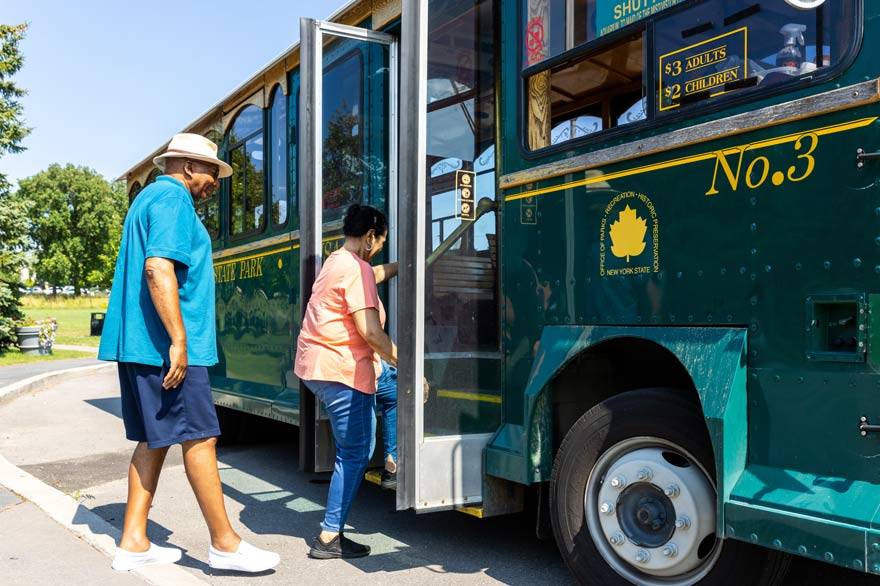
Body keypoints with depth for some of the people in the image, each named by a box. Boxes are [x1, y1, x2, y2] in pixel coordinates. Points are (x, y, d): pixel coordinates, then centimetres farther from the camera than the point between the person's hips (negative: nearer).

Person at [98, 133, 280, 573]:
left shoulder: (149, 198, 22)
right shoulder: (172, 197, -9)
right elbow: (158, 268, -22)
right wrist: (179, 341, -25)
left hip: (138, 344, 10)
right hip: (163, 345, -10)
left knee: (153, 440, 13)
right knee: (200, 438, -5)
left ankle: (133, 543, 18)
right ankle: (224, 544, 3)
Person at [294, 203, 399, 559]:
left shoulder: (335, 262, 15)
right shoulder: (356, 268, -14)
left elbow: (376, 274, 37)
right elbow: (371, 332, -22)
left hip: (315, 366, 10)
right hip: (341, 371, -10)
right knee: (355, 454, -2)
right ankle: (330, 538, 3)